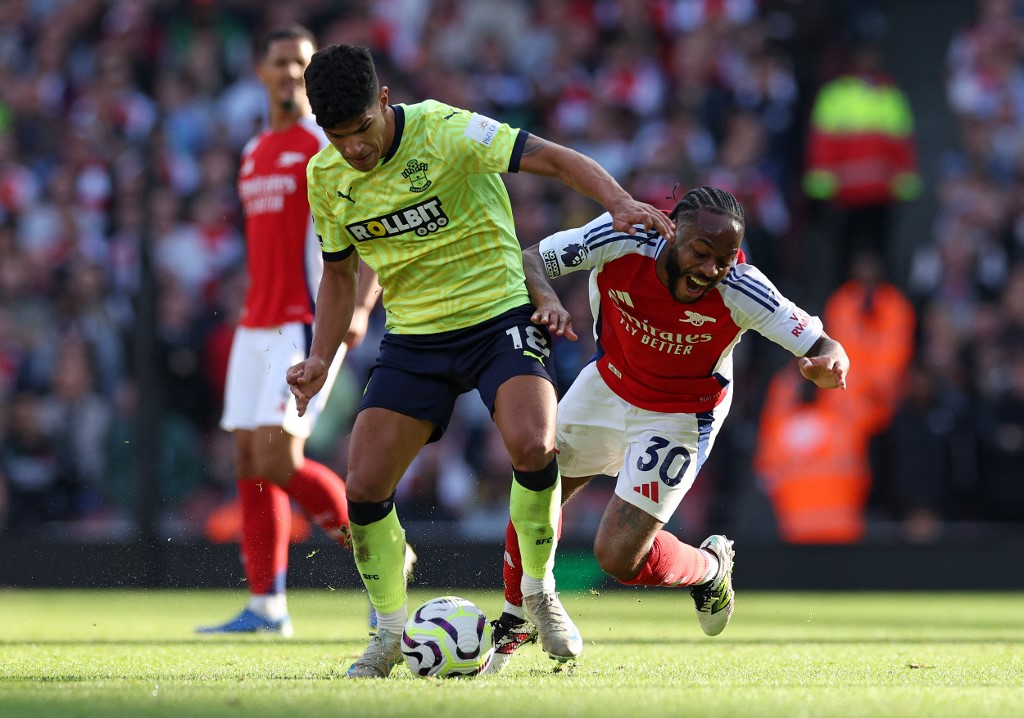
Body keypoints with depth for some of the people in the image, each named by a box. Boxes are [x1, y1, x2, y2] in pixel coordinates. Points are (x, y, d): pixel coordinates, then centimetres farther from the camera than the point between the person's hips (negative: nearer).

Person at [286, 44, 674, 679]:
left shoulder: (444, 130, -16)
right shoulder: (326, 176, 0)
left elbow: (555, 159, -20)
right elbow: (340, 272, 15)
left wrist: (620, 203, -37)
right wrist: (321, 359, 3)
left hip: (500, 313, -4)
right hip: (413, 336, 5)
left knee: (532, 445, -29)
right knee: (365, 486, -7)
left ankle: (540, 592, -4)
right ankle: (392, 632, 16)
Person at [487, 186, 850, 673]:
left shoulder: (742, 292, -33)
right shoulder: (620, 240, -30)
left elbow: (823, 348, -30)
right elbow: (530, 258, -19)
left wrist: (829, 363, -55)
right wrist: (546, 298, -41)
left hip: (679, 417, -3)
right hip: (608, 386, 3)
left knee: (619, 557, -9)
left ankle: (710, 569, 24)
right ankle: (515, 623, 34)